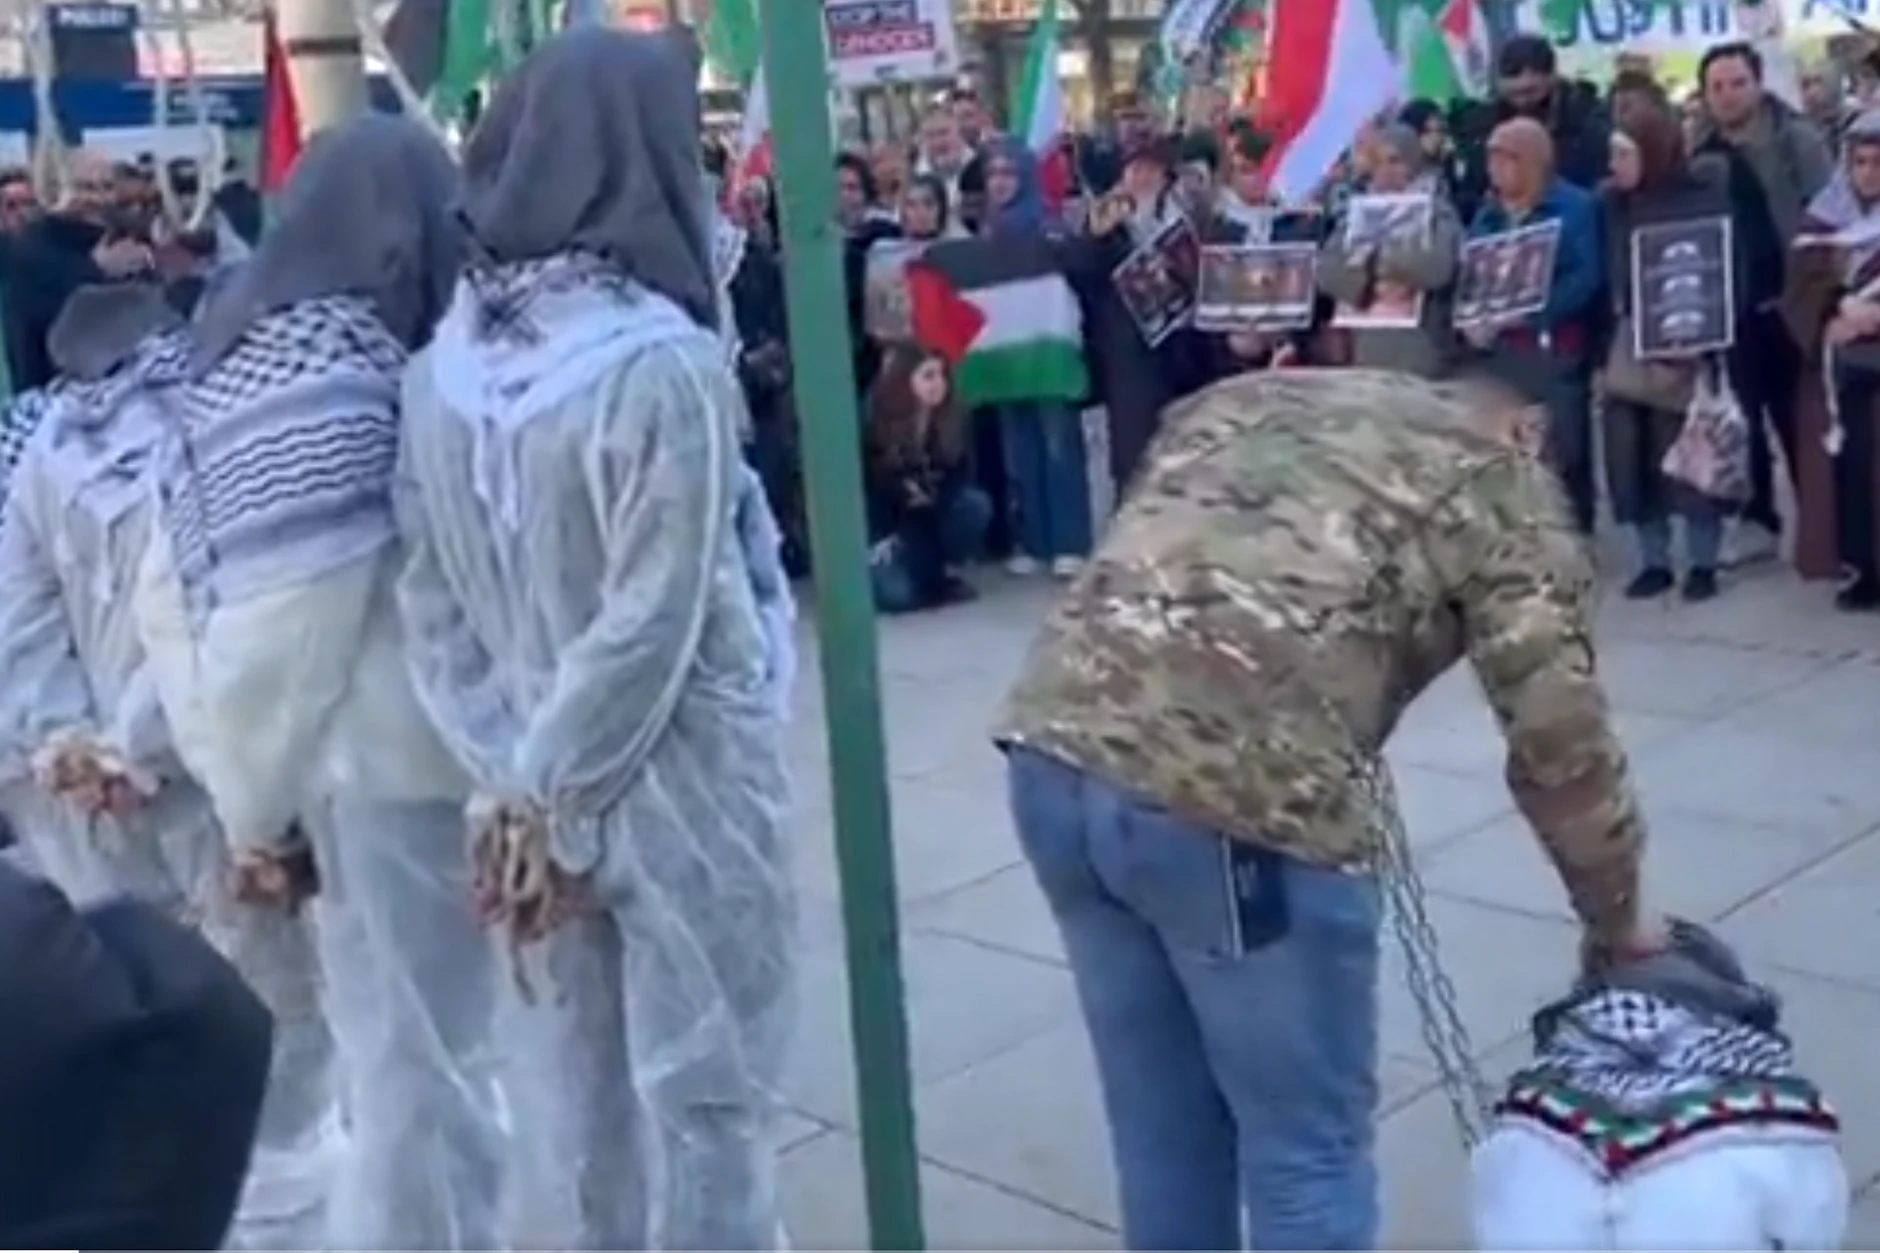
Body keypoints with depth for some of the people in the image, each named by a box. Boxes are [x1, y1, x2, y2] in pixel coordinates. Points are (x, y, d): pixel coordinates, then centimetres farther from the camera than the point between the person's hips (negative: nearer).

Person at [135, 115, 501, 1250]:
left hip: (339, 766, 9)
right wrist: (264, 804, -8)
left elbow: (173, 590, 13)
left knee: (394, 1069, 21)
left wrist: (251, 792, 12)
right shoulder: (345, 368, -16)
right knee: (424, 1076, 3)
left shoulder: (246, 348, 10)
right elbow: (292, 617, -20)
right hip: (389, 765, -9)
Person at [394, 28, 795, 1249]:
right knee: (702, 1099, 10)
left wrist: (512, 784, 0)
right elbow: (649, 626, -19)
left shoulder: (446, 360, -1)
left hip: (534, 779, 6)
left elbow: (431, 603, 0)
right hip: (675, 793, -6)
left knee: (565, 1102, 18)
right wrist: (559, 809, -9)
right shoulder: (661, 363, -20)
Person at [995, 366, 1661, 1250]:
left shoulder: (1248, 397, 29)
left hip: (1054, 750, 6)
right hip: (1243, 802, -6)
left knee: (1159, 1122, 24)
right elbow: (1560, 743, 10)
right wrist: (1616, 921, 24)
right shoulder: (1500, 481, 13)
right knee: (1306, 1145, 14)